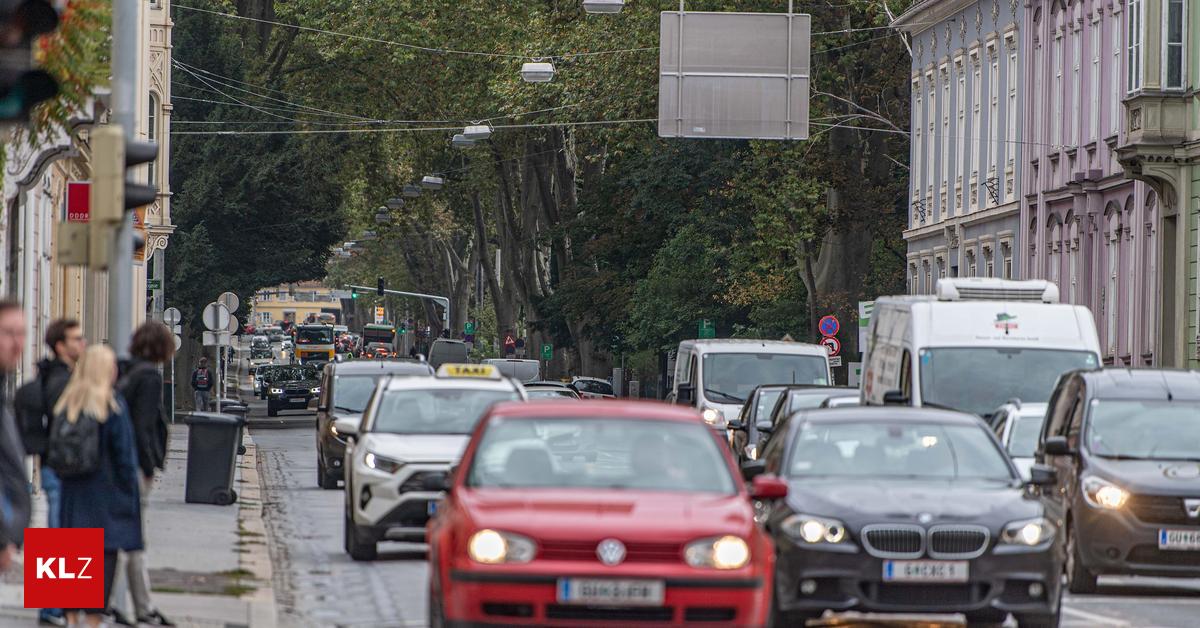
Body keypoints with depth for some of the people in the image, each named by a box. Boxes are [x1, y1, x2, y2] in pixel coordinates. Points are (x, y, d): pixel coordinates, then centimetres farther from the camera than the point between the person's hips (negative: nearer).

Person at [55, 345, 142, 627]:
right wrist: (130, 491, -4)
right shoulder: (113, 405, -11)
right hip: (106, 490, -5)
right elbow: (124, 453, -11)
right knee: (105, 552, -1)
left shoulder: (66, 404, 5)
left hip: (72, 491, 5)